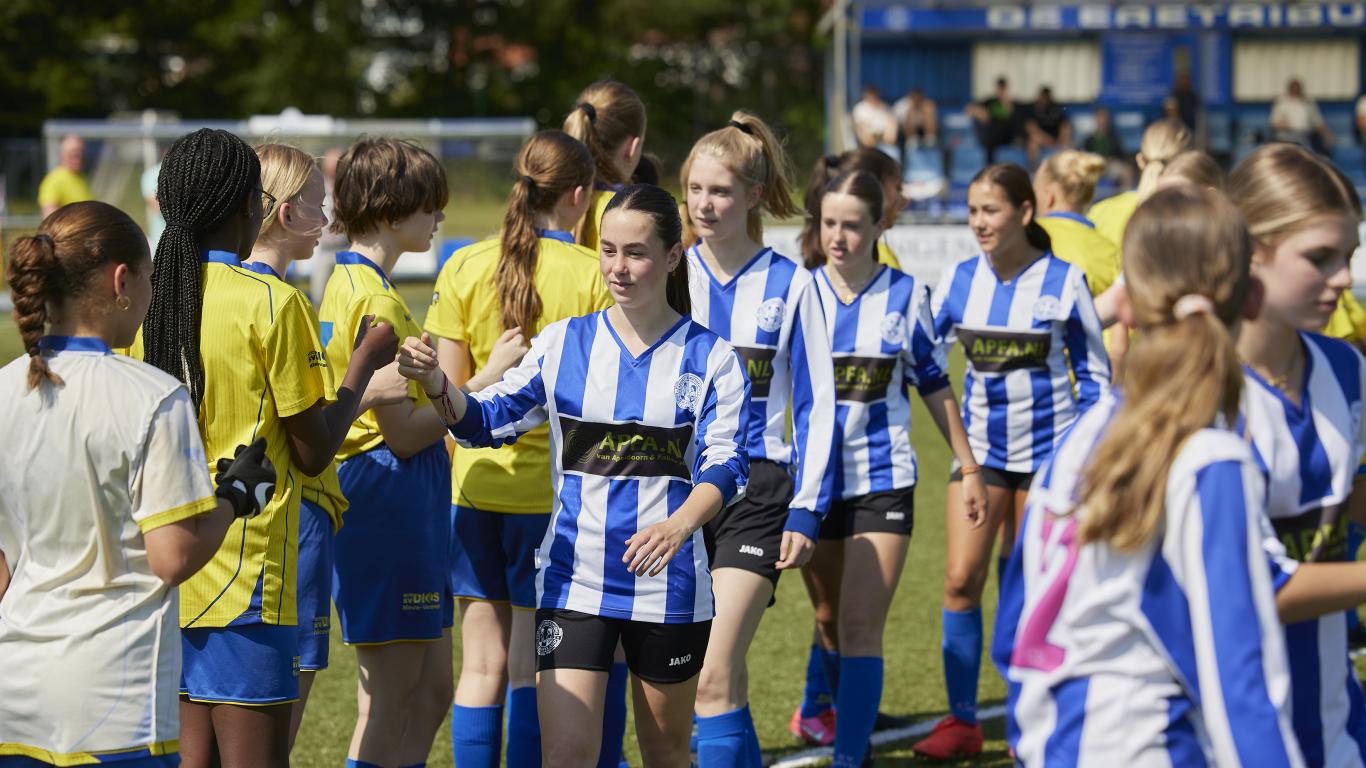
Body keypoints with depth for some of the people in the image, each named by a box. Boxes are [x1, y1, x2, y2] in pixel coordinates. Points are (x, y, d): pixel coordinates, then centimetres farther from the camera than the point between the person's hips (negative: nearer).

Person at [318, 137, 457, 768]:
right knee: (392, 701, -4)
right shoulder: (376, 299, -17)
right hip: (389, 497, -10)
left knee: (431, 692, 13)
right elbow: (403, 431, -18)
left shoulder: (347, 284, 14)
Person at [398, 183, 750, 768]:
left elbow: (724, 463, -11)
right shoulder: (564, 343, 4)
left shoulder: (709, 357, -2)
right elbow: (488, 421, 4)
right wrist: (437, 384, -17)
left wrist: (679, 525, -31)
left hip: (667, 583, -1)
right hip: (574, 581, 1)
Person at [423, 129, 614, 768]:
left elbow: (448, 392, 1)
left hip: (476, 483, 3)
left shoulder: (465, 268, 1)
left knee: (482, 665, 9)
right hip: (553, 489, -3)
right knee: (532, 668, 3)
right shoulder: (593, 275, -7)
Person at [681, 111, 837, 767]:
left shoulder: (787, 284, 0)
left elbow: (814, 405, 3)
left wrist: (806, 509, -3)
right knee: (726, 678, 7)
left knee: (713, 676, -14)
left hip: (756, 491, -3)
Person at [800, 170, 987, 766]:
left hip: (883, 481, -3)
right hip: (815, 479, 3)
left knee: (861, 629, -12)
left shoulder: (905, 295, -2)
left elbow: (935, 386, 7)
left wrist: (968, 469, 9)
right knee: (829, 622, 14)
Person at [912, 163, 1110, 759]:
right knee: (961, 580, -7)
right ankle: (961, 721, 0)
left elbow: (1093, 372, 0)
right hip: (980, 447, 3)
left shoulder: (1063, 281, -7)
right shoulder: (958, 280, 1)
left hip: (1047, 449, -3)